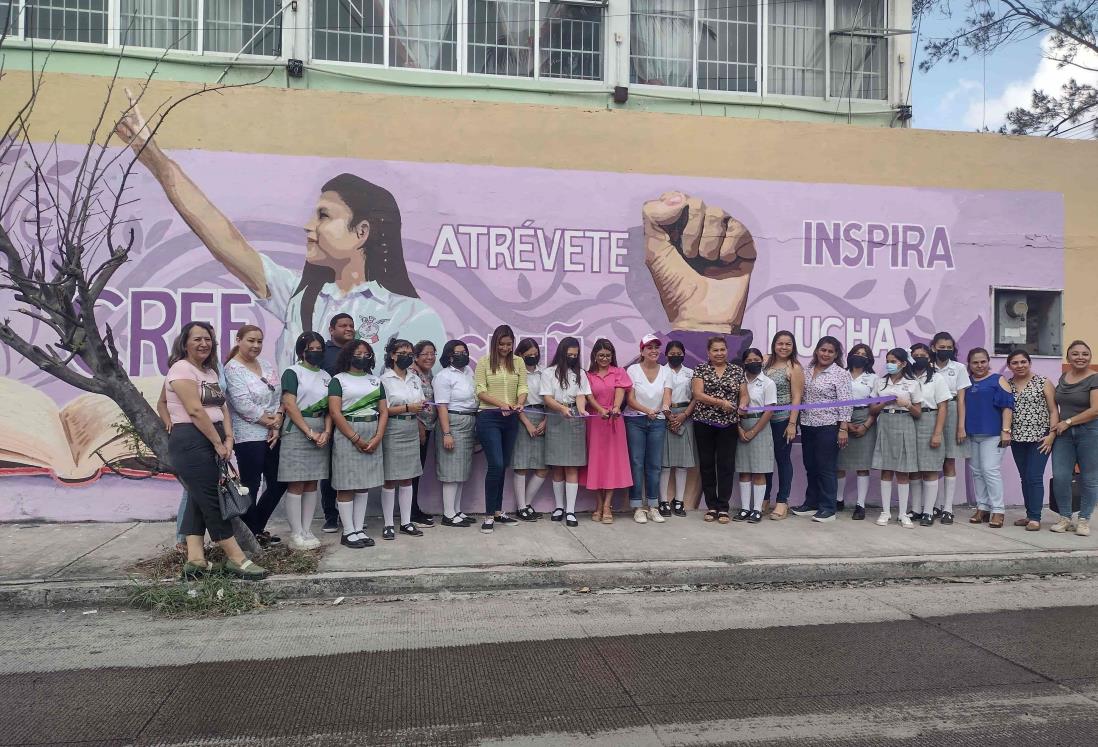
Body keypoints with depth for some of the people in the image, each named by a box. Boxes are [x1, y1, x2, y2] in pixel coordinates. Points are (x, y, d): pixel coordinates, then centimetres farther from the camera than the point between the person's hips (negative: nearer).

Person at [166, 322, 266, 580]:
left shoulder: (210, 371, 18)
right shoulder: (182, 368, -9)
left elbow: (222, 407, 12)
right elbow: (195, 410, -17)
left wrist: (228, 438, -3)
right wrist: (218, 443, -14)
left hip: (212, 441, 9)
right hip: (191, 442, -9)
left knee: (198, 499, 8)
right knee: (212, 499, -7)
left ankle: (195, 558, 10)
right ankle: (236, 558, -5)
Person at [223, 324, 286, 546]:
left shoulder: (266, 366, 13)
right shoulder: (233, 369, -9)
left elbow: (279, 397, 9)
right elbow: (243, 405, -17)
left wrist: (278, 422, -6)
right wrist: (270, 421, -12)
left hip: (272, 435, 8)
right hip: (248, 436, -8)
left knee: (278, 483, 11)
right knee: (251, 487, 0)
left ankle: (258, 528, 26)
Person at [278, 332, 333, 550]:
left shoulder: (326, 376, 15)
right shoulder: (292, 372, -2)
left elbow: (330, 408, 10)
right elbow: (289, 405, -10)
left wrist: (326, 432, -6)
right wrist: (310, 432, -13)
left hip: (321, 432, 6)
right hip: (297, 431, -6)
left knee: (312, 484, 7)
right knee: (296, 484, -5)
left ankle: (307, 530, 12)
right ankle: (296, 534, -2)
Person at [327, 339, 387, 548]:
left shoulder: (375, 380, 15)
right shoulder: (338, 380, 1)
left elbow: (384, 411, 10)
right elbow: (335, 412, -9)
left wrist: (377, 438, -5)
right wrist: (357, 439, -13)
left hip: (373, 438, 5)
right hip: (347, 435, -5)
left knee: (364, 484, 7)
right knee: (346, 485, -2)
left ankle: (359, 529, 12)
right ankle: (348, 532, 3)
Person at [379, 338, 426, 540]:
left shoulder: (415, 378, 13)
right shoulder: (385, 379, -6)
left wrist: (423, 406, -5)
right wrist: (407, 408, -19)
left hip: (412, 430, 6)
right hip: (393, 430, -6)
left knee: (407, 478, 9)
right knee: (390, 478, -1)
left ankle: (406, 522, 15)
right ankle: (388, 524, 7)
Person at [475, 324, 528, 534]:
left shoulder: (518, 362, 9)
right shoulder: (484, 362, -1)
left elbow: (522, 388, 4)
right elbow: (480, 391, -6)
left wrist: (519, 404, -18)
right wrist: (501, 404, -20)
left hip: (511, 419, 4)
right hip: (489, 417, -4)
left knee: (503, 466, 11)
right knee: (496, 465, -13)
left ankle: (498, 511, 22)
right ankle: (489, 515, -3)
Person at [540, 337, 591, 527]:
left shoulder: (580, 374, 10)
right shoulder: (550, 373, 4)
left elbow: (581, 396, 0)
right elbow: (547, 398, -4)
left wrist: (581, 410, -22)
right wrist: (562, 408, -22)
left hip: (575, 420, 1)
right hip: (556, 420, -1)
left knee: (572, 467, -4)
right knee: (557, 467, 4)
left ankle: (570, 510, -3)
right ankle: (559, 506, 17)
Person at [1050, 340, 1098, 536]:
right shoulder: (1063, 378, 12)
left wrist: (1068, 422, -12)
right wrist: (1056, 425, 10)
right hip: (1064, 434, 5)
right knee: (1060, 477, -2)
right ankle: (1065, 519, 11)